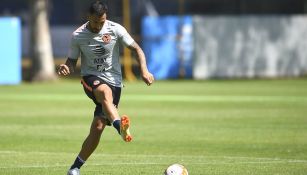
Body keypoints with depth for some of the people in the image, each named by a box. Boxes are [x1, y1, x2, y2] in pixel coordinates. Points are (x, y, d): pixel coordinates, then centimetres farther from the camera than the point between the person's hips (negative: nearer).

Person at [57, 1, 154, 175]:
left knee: (98, 127, -7)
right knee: (105, 91, -40)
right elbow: (72, 61, 5)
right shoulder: (78, 36, -4)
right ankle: (120, 126, -63)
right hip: (91, 78, -1)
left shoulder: (115, 29, -5)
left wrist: (144, 70, -14)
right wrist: (66, 68, -19)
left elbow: (137, 49, 1)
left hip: (113, 82, 1)